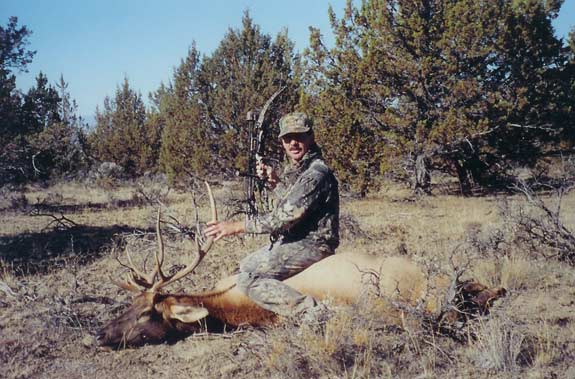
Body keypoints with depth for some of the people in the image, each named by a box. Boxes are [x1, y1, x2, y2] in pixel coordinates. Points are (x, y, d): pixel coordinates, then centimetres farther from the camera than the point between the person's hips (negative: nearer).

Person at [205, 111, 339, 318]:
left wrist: (237, 226, -19)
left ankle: (310, 311, -24)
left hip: (310, 246, -11)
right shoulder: (294, 169, 11)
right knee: (244, 266, 22)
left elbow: (285, 218, -25)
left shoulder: (316, 174, -21)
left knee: (248, 279, -20)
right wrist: (274, 181, 11)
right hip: (291, 241, 11)